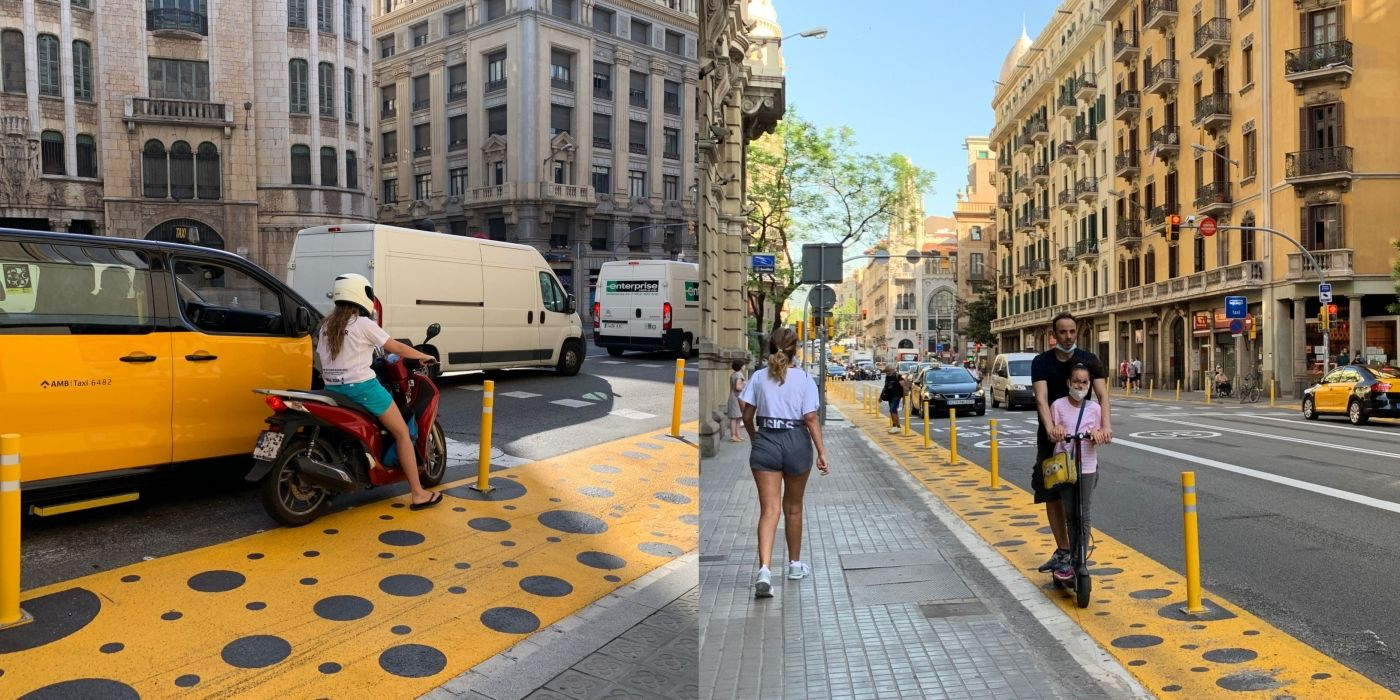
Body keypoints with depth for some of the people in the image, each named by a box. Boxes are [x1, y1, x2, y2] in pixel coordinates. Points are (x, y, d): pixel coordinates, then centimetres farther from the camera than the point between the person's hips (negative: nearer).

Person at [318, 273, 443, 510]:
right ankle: (418, 494, 2)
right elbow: (398, 349, -3)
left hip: (333, 390, 7)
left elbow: (322, 358, 16)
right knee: (402, 434, 3)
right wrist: (423, 356, 13)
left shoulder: (325, 326, 11)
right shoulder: (363, 324, -7)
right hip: (362, 388, -7)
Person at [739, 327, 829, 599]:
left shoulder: (758, 377, 1)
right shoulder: (805, 379, -4)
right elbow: (810, 418, -8)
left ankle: (764, 569, -20)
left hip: (765, 442, 1)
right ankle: (795, 565, 32)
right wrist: (821, 452, -4)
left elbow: (747, 416, 2)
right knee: (793, 508, 17)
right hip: (797, 443, 0)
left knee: (769, 510, -3)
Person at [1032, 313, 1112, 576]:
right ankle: (1063, 550, 14)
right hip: (1052, 436, 1)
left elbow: (1102, 395, -11)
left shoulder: (1089, 360, -1)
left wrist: (1106, 425, -30)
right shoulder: (1041, 362, -4)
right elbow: (1041, 398, -17)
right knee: (1052, 495, 3)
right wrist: (1050, 427, -36)